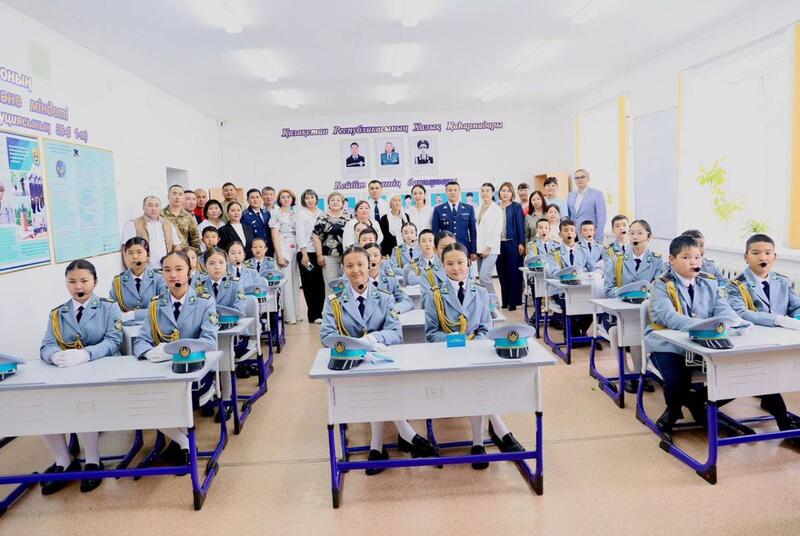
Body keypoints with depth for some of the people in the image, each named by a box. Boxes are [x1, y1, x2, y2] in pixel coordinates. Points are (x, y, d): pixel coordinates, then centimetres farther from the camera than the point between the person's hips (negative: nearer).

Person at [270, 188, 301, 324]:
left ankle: (295, 313, 16)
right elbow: (275, 236, -7)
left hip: (295, 250, 6)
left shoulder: (294, 214, 14)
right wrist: (279, 256, -13)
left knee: (295, 282, 8)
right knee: (286, 282, -5)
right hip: (283, 250, -6)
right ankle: (289, 316, 1)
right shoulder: (276, 214, -2)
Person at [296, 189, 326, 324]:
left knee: (320, 283, 4)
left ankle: (319, 312, 15)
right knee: (310, 284, 1)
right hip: (306, 253, -4)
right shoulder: (301, 214, 0)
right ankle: (314, 315, 8)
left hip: (320, 252, 4)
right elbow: (301, 235, -6)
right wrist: (304, 254, -13)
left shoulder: (320, 213, 12)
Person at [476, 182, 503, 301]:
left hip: (490, 249, -6)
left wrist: (488, 247, -13)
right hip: (479, 248, 6)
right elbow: (476, 228, 14)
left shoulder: (497, 210, -3)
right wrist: (475, 247, 7)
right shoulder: (479, 208, 13)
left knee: (484, 276, -16)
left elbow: (497, 230, -9)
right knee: (482, 277, 6)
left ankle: (493, 301, -3)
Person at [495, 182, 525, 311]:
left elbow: (520, 225, -3)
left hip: (512, 243, -4)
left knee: (513, 272, 0)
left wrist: (521, 243, -10)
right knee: (502, 273, 8)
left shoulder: (516, 207, 1)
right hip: (498, 243, 4)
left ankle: (514, 301, 7)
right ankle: (505, 301, 16)